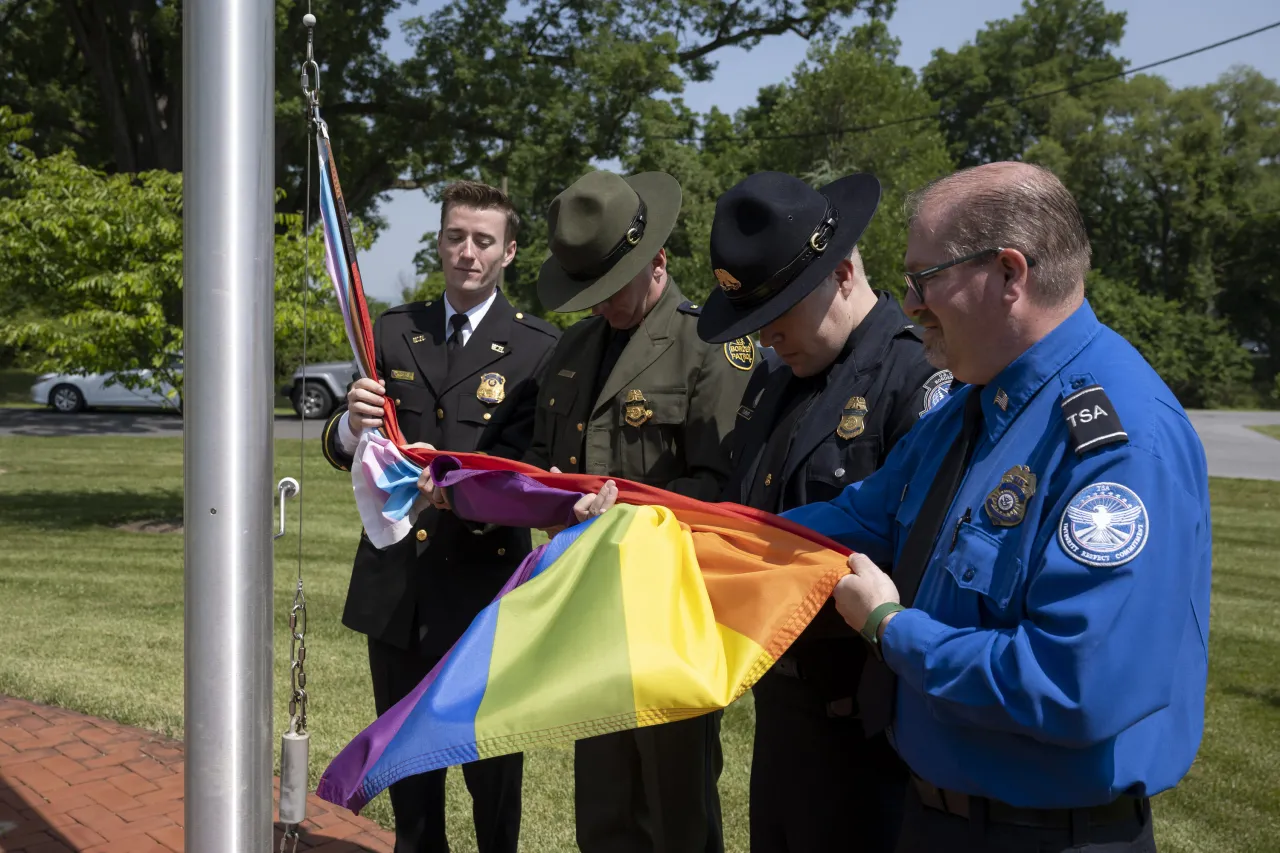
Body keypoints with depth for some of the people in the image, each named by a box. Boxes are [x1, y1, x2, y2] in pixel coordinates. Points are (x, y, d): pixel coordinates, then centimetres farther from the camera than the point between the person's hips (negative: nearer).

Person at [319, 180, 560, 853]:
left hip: (483, 582, -4)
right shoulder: (394, 332, 7)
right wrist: (353, 425, -19)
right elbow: (341, 449, 5)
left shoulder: (539, 348, -6)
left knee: (492, 769, 9)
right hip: (395, 586, 4)